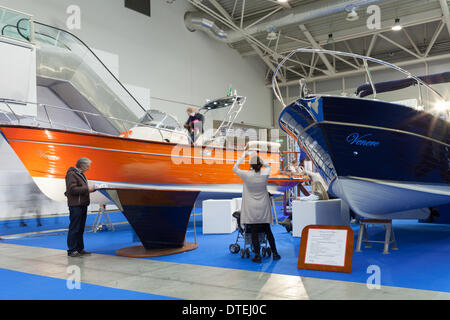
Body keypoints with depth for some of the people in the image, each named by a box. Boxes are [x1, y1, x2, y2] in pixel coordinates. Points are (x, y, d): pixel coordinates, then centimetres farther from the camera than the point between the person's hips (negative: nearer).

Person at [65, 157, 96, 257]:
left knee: (81, 228, 13)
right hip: (75, 205, -10)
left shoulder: (81, 174, 19)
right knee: (74, 228, -6)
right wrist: (87, 189, -20)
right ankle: (71, 250, -1)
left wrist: (93, 188, 9)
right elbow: (72, 189, -20)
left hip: (82, 204, 10)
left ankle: (80, 249, 19)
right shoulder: (71, 174, -11)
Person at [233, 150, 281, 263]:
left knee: (254, 233, 3)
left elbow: (235, 168, 3)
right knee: (268, 231, 13)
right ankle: (275, 254, 20)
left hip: (251, 210, -3)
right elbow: (267, 166, 17)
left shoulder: (247, 175, -14)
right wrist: (258, 157, 12)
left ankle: (257, 256, 4)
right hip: (263, 208, 3)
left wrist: (244, 155, 7)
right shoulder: (265, 174, -7)